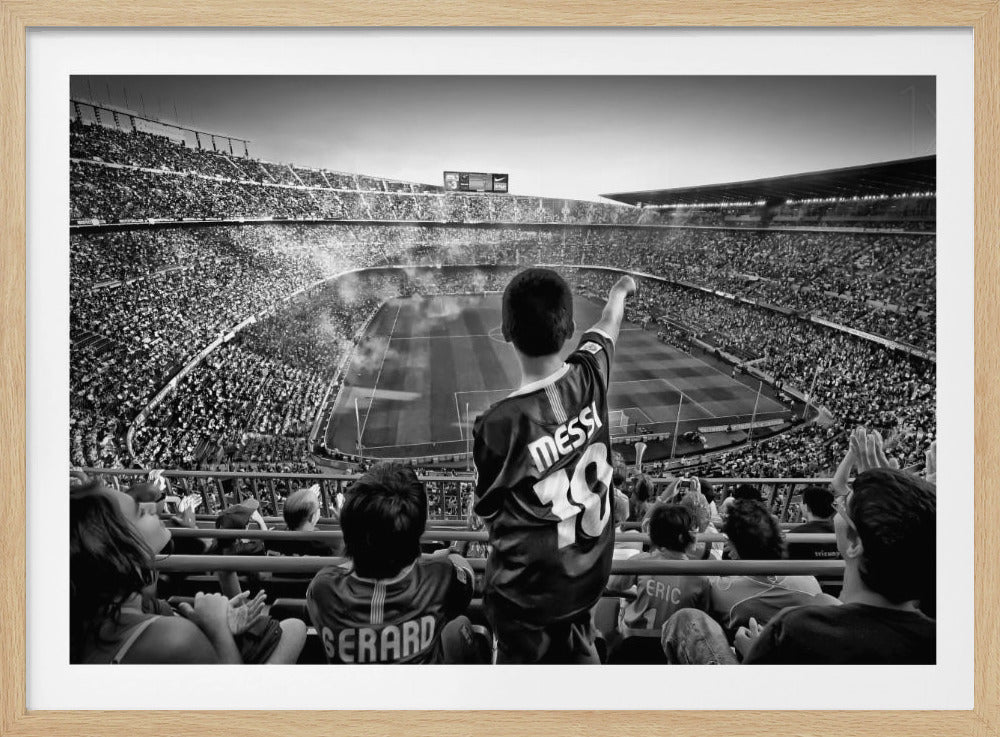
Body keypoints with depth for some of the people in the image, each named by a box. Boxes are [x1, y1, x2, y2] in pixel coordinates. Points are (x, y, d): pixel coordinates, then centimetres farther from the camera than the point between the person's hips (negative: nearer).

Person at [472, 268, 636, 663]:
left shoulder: (500, 423, -29)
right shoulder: (589, 377, -17)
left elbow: (486, 509, -10)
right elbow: (607, 327, 9)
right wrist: (620, 291, 29)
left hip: (527, 591, -4)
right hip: (589, 574, 5)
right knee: (578, 654, 26)